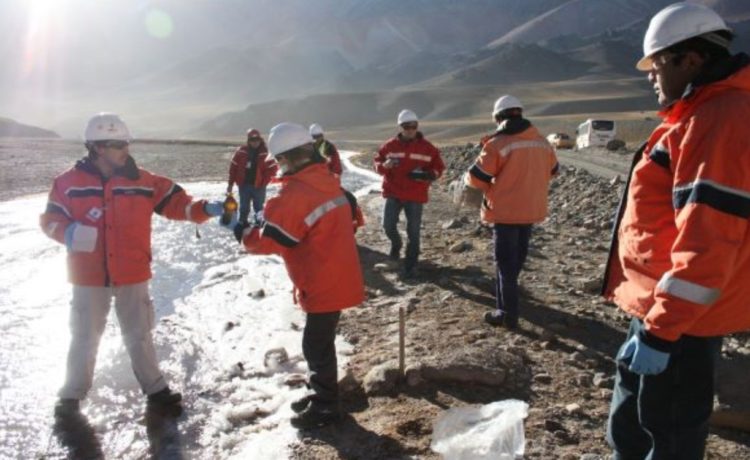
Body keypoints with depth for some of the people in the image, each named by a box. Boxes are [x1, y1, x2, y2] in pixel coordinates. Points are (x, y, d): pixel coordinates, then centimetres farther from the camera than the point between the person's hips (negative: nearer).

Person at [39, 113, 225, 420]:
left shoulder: (143, 181, -3)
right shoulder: (69, 182, -6)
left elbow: (175, 202, -3)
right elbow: (50, 218, 0)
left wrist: (204, 209, -20)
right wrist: (67, 231, -22)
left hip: (132, 275, 1)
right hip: (89, 277, -1)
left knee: (138, 334, 14)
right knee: (85, 337, 14)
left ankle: (154, 387, 29)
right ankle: (72, 394, 33)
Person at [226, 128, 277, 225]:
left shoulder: (265, 152, -8)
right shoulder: (241, 151, -3)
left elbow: (272, 168, -4)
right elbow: (233, 167, 2)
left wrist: (264, 181, -12)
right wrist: (230, 184, 2)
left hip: (258, 186, -2)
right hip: (244, 185, 2)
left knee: (259, 208, 9)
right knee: (244, 208, 13)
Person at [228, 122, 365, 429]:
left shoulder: (294, 194, -22)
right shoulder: (327, 182, 6)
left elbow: (269, 240, -18)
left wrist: (244, 233, 1)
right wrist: (271, 217, 13)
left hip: (324, 285, -9)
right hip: (338, 278, 9)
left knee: (316, 346, 6)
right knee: (320, 342, 21)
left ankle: (326, 408, 20)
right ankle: (322, 395, 36)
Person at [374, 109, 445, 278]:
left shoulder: (427, 147, -2)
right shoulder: (390, 145, 1)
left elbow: (438, 168, 3)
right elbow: (377, 162, 7)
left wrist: (426, 174, -18)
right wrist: (384, 165, -16)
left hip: (416, 196, -1)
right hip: (393, 193, 1)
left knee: (413, 231, 2)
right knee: (388, 225, -1)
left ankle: (410, 265, 14)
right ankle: (396, 244, 34)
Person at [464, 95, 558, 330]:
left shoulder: (498, 143, -16)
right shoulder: (542, 142, 4)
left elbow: (476, 177, -14)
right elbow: (552, 170, 19)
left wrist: (467, 178, 9)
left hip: (505, 211, -6)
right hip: (531, 209, 6)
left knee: (505, 262, 2)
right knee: (516, 259, 20)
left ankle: (508, 315, 4)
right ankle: (505, 300, 36)